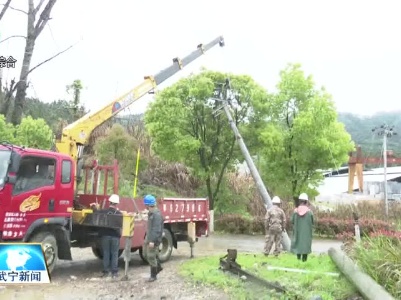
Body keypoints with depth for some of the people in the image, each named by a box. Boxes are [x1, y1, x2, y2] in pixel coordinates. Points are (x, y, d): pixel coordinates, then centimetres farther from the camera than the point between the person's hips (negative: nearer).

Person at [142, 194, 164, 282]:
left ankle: (153, 276, 9)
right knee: (146, 253, 18)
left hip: (154, 239, -10)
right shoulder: (151, 213, 11)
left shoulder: (157, 214, -20)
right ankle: (158, 267, 33)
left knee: (151, 256, -4)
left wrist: (152, 241, -26)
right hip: (148, 237, 10)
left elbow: (157, 229, -25)